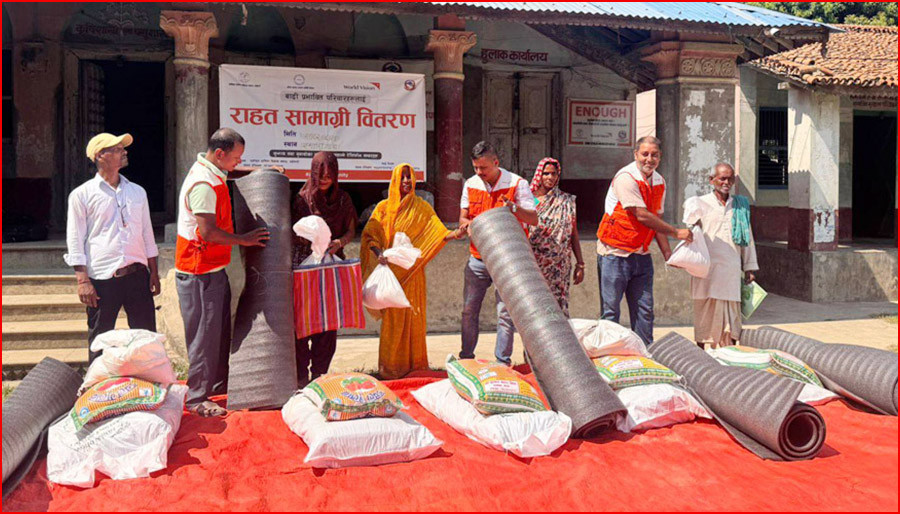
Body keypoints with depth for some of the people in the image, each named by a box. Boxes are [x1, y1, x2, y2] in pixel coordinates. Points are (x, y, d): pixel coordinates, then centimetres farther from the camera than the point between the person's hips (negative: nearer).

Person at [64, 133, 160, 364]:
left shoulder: (137, 192, 14)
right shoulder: (82, 195, 0)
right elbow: (75, 242, -2)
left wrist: (154, 272, 13)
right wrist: (83, 280, -10)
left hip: (137, 274, 4)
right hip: (102, 278, -4)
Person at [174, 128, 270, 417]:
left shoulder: (212, 174, 10)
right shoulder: (202, 184, -21)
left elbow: (232, 172, 34)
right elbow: (208, 232, -26)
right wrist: (244, 240, -15)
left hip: (214, 269, 10)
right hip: (200, 273, -10)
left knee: (221, 330, 18)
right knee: (204, 336, -3)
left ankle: (218, 385, 31)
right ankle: (196, 399, 8)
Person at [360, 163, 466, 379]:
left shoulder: (422, 207, 9)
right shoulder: (384, 207, 7)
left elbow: (438, 233, -2)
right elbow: (370, 235, 0)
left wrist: (454, 234, -23)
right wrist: (379, 253, -18)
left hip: (413, 271, 1)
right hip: (391, 270, -1)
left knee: (413, 317, 2)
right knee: (392, 318, -1)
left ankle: (414, 365, 14)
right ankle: (390, 366, 8)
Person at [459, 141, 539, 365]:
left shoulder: (517, 184, -7)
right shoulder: (471, 184, 7)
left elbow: (534, 219, -11)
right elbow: (463, 217, 12)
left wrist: (513, 208, -29)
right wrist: (466, 223, -12)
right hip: (477, 260, 4)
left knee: (505, 312, -4)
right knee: (469, 310, 7)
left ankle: (502, 361, 7)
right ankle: (466, 358, 21)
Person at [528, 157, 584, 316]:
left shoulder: (566, 201, 9)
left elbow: (574, 233, 11)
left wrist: (580, 264, 7)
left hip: (558, 266, 1)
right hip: (532, 265, -1)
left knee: (558, 309, -4)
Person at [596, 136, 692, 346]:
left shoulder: (659, 182, 9)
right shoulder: (625, 177, -15)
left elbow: (657, 219, 13)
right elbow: (642, 216, -20)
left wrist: (667, 254, 7)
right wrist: (676, 232, -14)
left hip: (641, 254, 7)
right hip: (615, 253, -7)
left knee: (645, 309, 7)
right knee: (610, 309, -1)